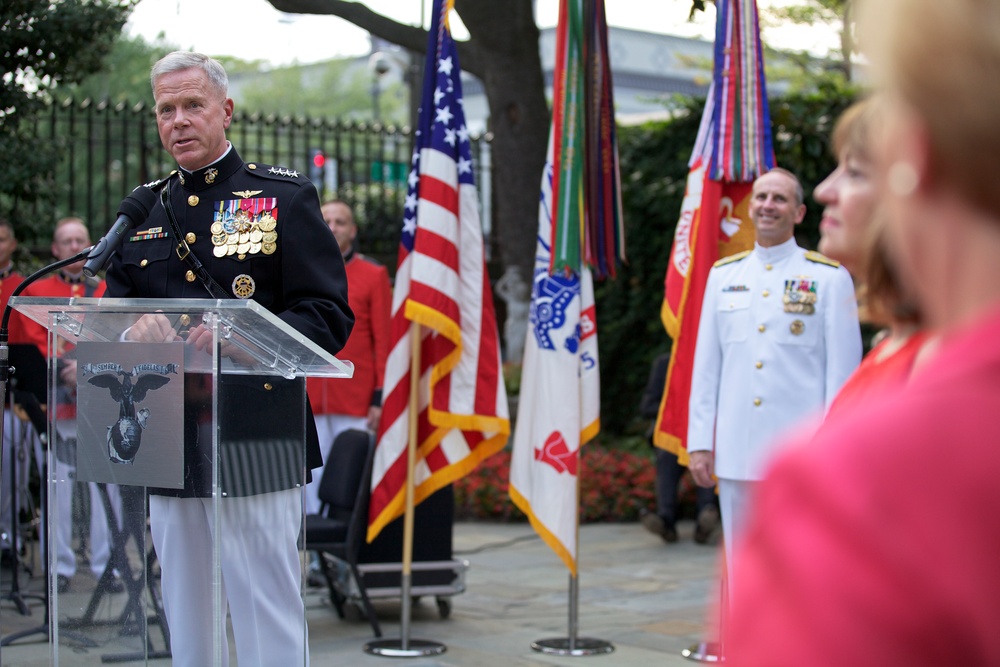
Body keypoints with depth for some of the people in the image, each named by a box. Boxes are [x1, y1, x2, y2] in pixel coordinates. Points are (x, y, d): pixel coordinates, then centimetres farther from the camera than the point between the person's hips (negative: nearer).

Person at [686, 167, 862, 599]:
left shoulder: (830, 277, 1)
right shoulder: (723, 275, 12)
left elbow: (842, 372, -1)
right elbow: (705, 366, 12)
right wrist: (699, 442, 7)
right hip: (736, 455, 4)